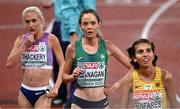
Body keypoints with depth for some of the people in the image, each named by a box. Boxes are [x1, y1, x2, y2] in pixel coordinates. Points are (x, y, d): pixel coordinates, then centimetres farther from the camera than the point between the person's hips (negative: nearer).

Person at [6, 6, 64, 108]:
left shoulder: (51, 39, -4)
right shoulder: (21, 40, 5)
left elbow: (62, 64, -3)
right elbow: (10, 64, -3)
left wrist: (56, 87, -13)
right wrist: (25, 45, -9)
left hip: (43, 92, -4)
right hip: (25, 91, 4)